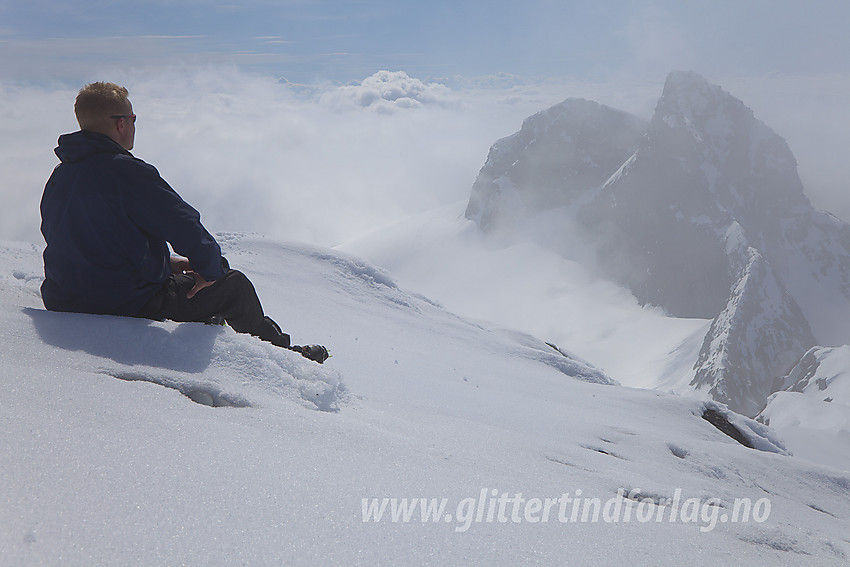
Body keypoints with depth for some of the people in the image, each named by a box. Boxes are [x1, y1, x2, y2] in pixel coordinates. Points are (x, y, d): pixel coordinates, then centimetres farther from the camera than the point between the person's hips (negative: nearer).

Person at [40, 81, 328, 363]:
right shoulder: (128, 172, -20)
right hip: (130, 307, -9)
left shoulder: (58, 178, 7)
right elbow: (186, 228, -21)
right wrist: (212, 269, -3)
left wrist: (164, 261, 17)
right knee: (235, 286, 4)